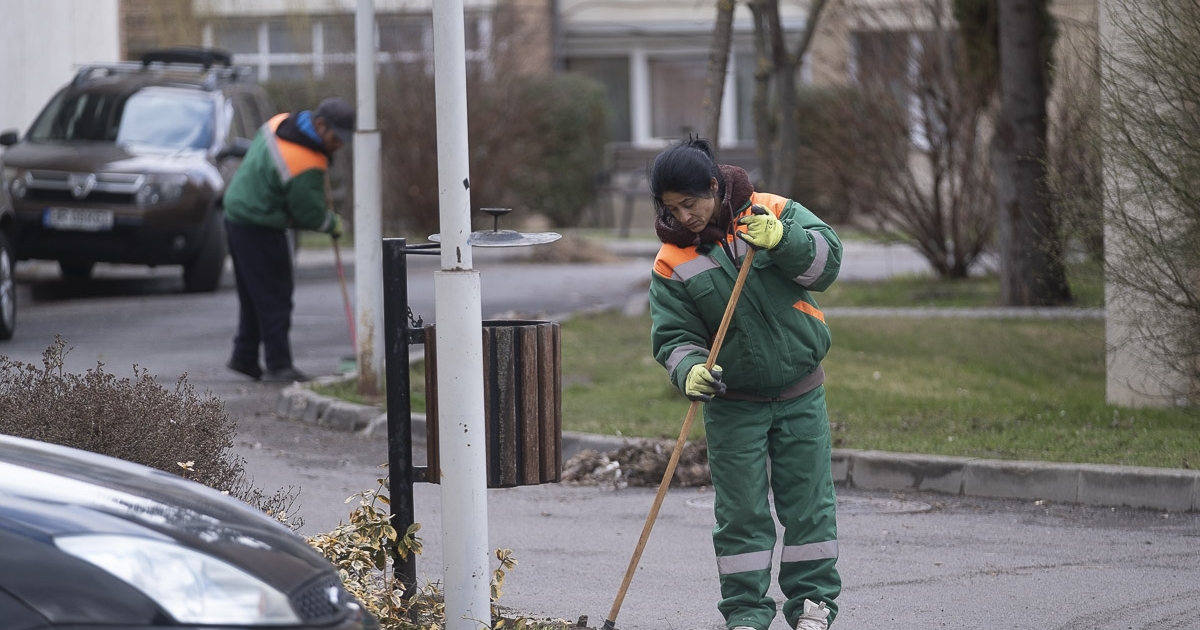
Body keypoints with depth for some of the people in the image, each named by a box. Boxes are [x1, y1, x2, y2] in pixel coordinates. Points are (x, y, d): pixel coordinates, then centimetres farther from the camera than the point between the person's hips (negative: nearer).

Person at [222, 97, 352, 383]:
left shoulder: (279, 123, 0)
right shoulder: (307, 166, -26)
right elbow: (311, 213, -16)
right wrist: (333, 224, 5)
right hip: (260, 228, -10)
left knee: (254, 294, 17)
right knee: (275, 297, -4)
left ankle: (244, 356, 24)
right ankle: (278, 365, -2)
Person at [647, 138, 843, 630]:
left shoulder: (773, 213, -7)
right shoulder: (673, 262, -7)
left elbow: (826, 258, -14)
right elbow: (673, 335, -7)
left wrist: (781, 241, -32)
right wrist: (690, 371, -27)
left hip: (800, 394, 0)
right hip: (733, 403, 0)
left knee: (808, 498, 6)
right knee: (740, 511, 0)